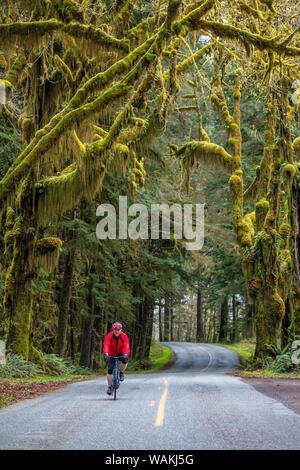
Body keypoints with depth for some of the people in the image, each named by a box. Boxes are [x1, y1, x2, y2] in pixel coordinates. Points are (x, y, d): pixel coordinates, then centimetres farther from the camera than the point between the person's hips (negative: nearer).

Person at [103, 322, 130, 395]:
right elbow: (106, 345, -36)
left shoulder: (124, 336, -22)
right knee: (110, 370, -11)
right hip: (111, 355, 0)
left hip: (120, 354, 0)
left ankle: (121, 373, -3)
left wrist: (126, 354, -51)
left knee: (125, 360, -31)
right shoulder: (109, 336, -23)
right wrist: (106, 354, -54)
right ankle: (110, 387, 2)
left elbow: (127, 346, -33)